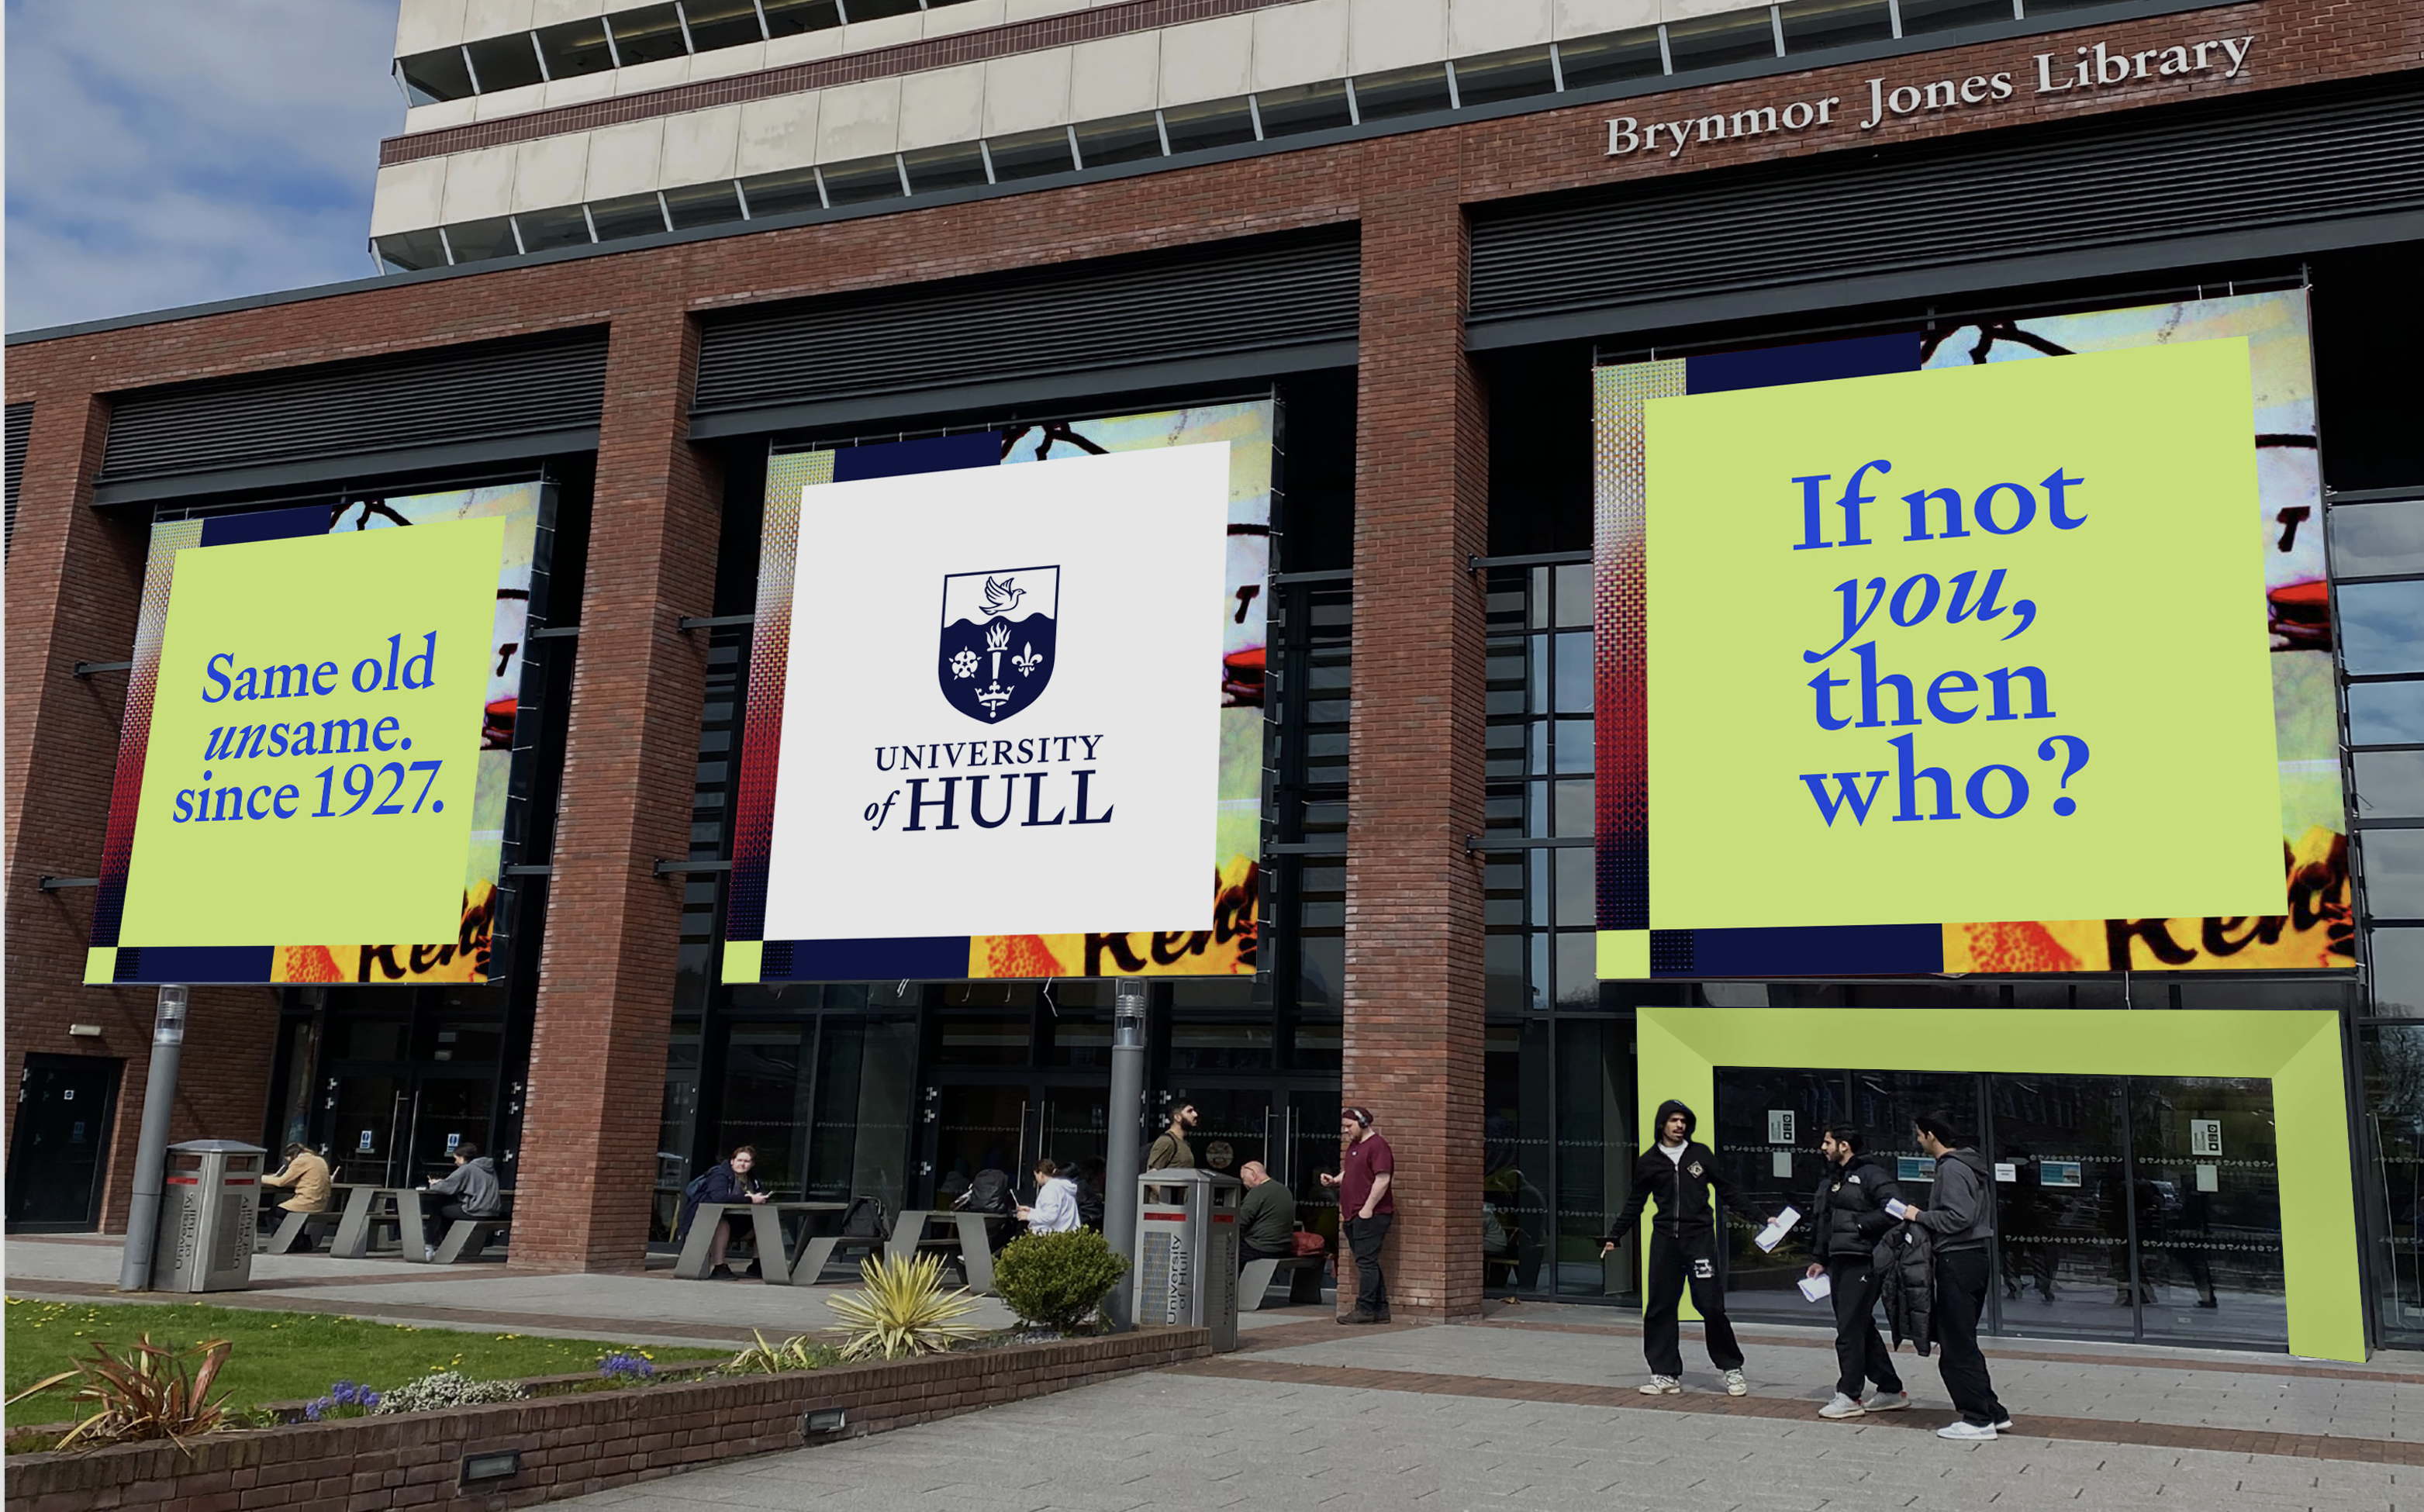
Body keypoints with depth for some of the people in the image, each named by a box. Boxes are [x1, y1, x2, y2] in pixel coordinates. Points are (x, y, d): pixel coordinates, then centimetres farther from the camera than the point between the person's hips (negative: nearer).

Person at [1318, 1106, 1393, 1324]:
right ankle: (1381, 1310, 15)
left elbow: (1383, 1180, -18)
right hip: (1353, 1216, 10)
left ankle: (1365, 1310, -8)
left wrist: (1368, 1208, -20)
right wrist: (1334, 1180, 9)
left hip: (1371, 1215, -10)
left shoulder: (1377, 1146, -11)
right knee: (1368, 1263, 10)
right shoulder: (1354, 1145, 19)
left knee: (1366, 1262, -9)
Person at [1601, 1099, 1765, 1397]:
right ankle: (1665, 1374, 10)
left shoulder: (1700, 1154, 4)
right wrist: (1614, 1236, 15)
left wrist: (1761, 1219, 6)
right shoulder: (1649, 1162, 8)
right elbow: (1635, 1204, 17)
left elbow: (1729, 1191, 9)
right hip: (1665, 1239, 2)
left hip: (1699, 1237, -2)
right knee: (1659, 1308, 1)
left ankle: (1732, 1369, 8)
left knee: (1710, 1304, -7)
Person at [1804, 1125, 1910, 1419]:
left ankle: (1849, 1396, -1)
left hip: (1862, 1262, -9)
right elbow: (1820, 1221, 23)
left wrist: (1861, 1225, -16)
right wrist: (1820, 1260, 18)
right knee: (1863, 1328, 13)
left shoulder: (1870, 1175, -9)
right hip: (1839, 1263, 9)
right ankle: (1891, 1391, 22)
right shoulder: (1830, 1180, 19)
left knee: (1850, 1330, -7)